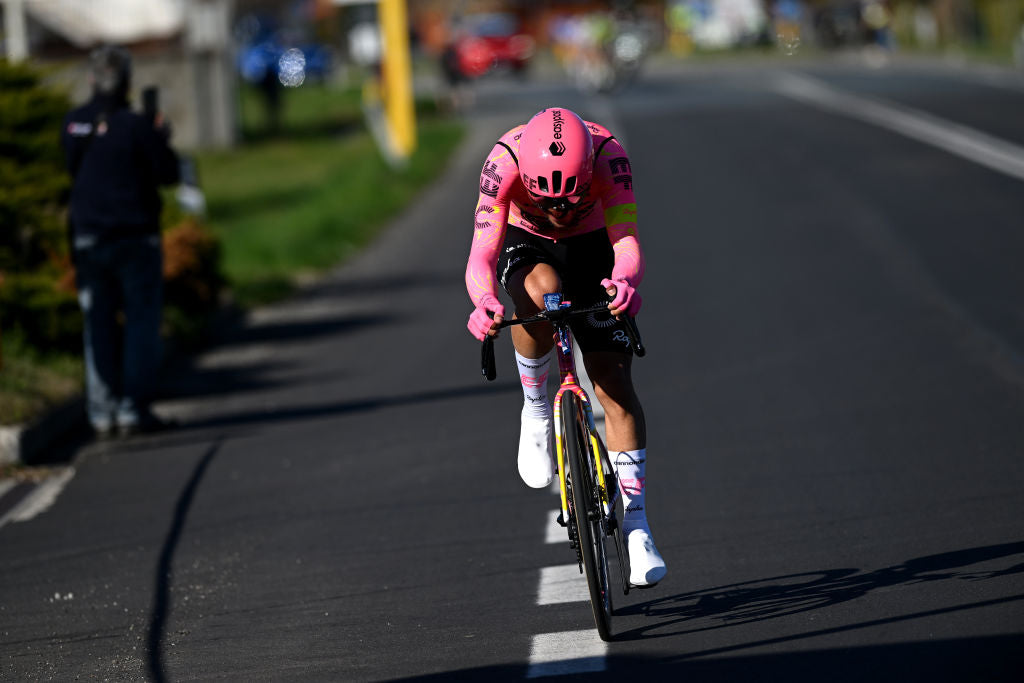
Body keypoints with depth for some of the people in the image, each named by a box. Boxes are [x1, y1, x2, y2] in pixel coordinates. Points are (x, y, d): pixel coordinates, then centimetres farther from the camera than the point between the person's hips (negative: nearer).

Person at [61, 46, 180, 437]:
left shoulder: (73, 126, 2)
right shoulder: (136, 126, -13)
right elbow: (168, 173, -8)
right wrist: (162, 140, 9)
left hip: (88, 239, 4)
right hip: (135, 236, -4)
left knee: (99, 326, 10)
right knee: (141, 320, 3)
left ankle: (102, 413, 9)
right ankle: (133, 408, -4)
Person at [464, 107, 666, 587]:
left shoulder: (607, 155, -34)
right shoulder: (504, 162, -35)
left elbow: (627, 242, -39)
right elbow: (481, 257, -39)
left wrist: (625, 282, -61)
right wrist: (484, 304, -60)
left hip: (590, 245, 1)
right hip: (525, 245, -1)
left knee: (615, 384, -10)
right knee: (541, 292, -38)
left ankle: (635, 526, -2)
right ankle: (535, 412, -14)